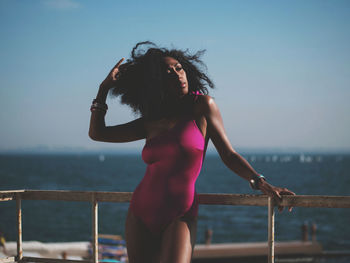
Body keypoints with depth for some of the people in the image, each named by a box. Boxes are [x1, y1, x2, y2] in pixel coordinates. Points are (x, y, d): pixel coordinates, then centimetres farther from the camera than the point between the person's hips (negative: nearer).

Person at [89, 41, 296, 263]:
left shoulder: (202, 106, -1)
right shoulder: (151, 122, 9)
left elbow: (228, 155, 0)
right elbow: (97, 133, 16)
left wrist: (261, 183, -13)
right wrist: (105, 88, 13)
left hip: (180, 216, -4)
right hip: (140, 214, 5)